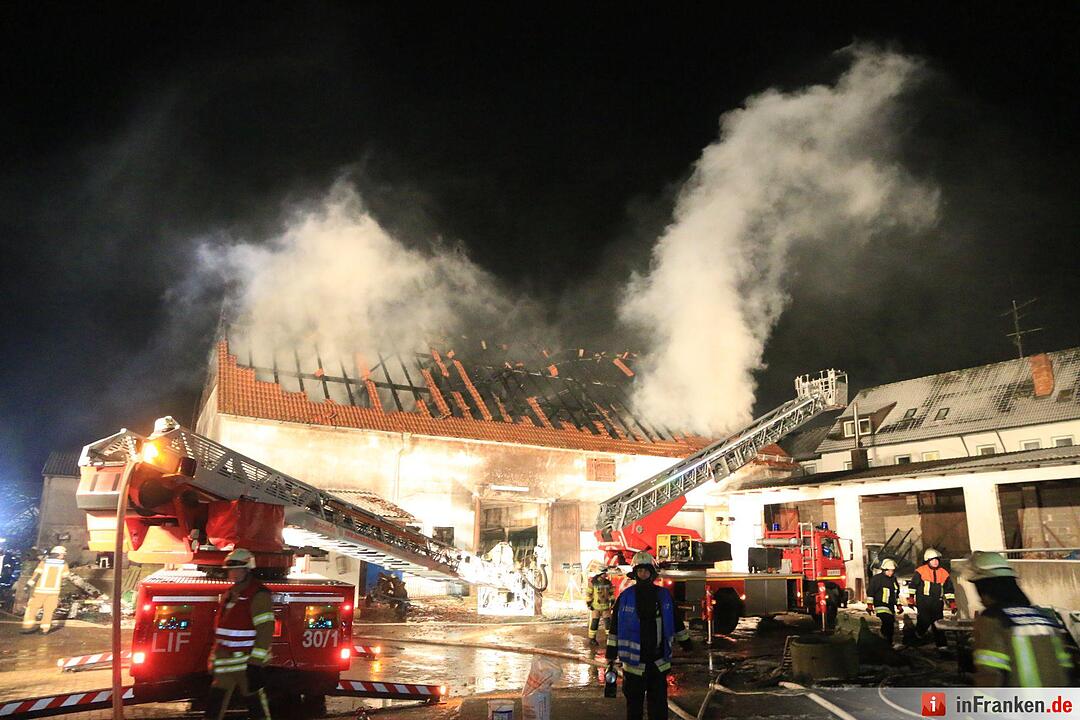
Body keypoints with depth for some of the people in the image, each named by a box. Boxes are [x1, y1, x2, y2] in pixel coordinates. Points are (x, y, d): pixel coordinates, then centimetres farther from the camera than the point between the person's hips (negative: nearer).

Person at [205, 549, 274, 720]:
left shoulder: (258, 595, -15)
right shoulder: (231, 594, 13)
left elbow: (265, 631, -20)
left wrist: (256, 663, -22)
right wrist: (215, 655, 19)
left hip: (246, 660, -8)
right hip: (226, 659, 8)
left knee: (255, 703, 0)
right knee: (216, 701, 10)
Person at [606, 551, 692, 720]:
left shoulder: (664, 596, 2)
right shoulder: (626, 597, -4)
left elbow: (676, 623, 13)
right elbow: (615, 628, -1)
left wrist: (687, 644, 18)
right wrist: (611, 655, -2)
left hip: (658, 662, 2)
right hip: (634, 660, -1)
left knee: (659, 706, 8)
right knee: (634, 704, 9)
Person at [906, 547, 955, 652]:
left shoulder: (944, 573, 7)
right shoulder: (920, 571, -5)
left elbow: (949, 589, 13)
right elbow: (912, 585, 0)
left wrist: (952, 603, 8)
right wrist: (910, 599, -2)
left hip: (937, 602, 3)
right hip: (923, 601, -3)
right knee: (924, 621, -10)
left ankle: (942, 645, 6)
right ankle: (918, 635, 18)